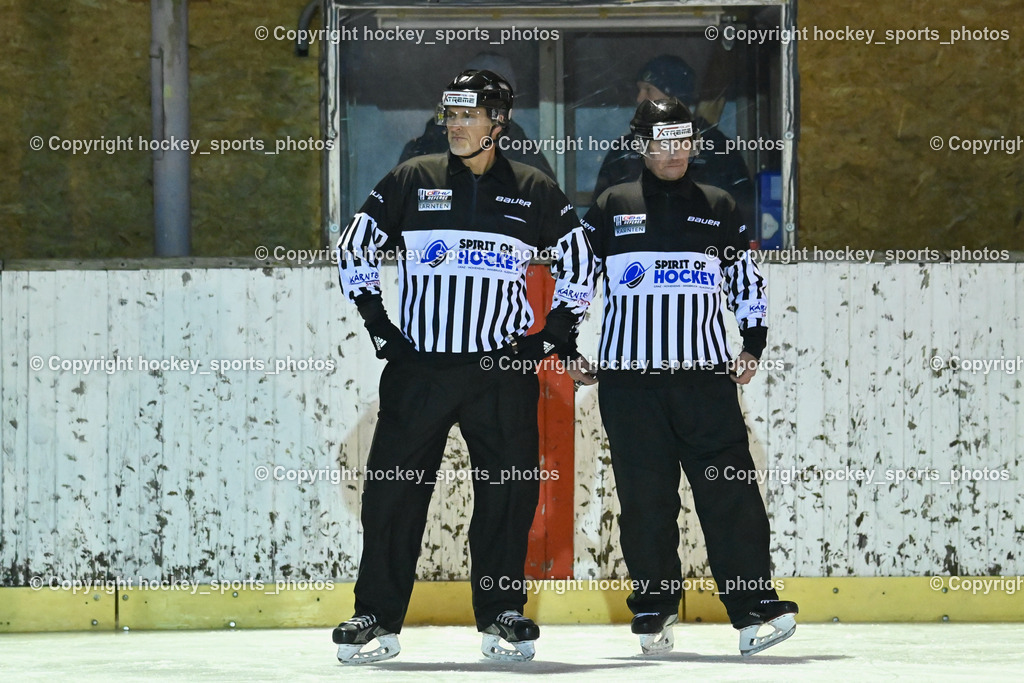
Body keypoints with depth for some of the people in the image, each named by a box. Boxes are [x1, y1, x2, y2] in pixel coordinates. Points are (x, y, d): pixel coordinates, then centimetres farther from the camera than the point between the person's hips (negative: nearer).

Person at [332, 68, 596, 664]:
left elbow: (580, 269, 12)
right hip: (418, 368, 0)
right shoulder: (411, 183, 4)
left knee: (509, 492, 0)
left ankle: (502, 616, 12)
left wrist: (551, 336, 3)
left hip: (503, 370, 0)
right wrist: (380, 329, 2)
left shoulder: (535, 194, 5)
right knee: (394, 490, -2)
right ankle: (377, 620, 3)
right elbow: (355, 252, 9)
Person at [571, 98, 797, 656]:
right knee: (645, 499, 1)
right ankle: (654, 610, 10)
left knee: (728, 490, -8)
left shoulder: (718, 209, 12)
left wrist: (753, 345, 10)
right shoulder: (610, 209, 9)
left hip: (706, 377, 0)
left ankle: (754, 609, -9)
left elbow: (747, 277, 18)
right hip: (629, 379, 0)